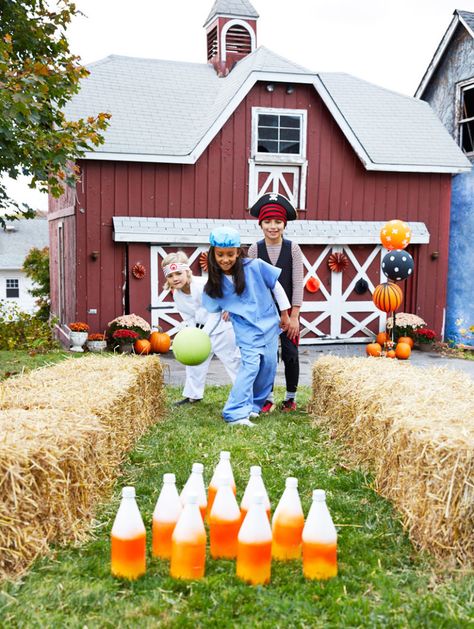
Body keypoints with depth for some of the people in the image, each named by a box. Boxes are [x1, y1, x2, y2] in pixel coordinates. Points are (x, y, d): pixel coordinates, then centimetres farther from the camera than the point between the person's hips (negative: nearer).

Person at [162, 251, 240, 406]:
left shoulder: (203, 285, -29)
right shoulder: (176, 295, -7)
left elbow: (215, 313, -27)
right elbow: (188, 319, 1)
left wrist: (203, 334, -31)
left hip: (220, 326, -7)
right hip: (200, 329, 8)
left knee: (232, 360, -2)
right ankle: (193, 395, 26)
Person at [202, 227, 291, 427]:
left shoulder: (255, 267, -15)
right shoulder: (215, 283, -10)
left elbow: (276, 286, -2)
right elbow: (211, 311, 3)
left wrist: (284, 313, 5)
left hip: (269, 324, 2)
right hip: (246, 330, -2)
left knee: (268, 365, 6)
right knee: (250, 365, -18)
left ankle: (253, 405, 25)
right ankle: (236, 413, -18)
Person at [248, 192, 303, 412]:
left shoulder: (293, 249, -5)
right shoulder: (255, 249, -3)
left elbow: (298, 284, -6)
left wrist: (294, 316, -10)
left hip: (287, 311, -1)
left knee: (290, 354, 6)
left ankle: (291, 397, 22)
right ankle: (268, 397, 20)